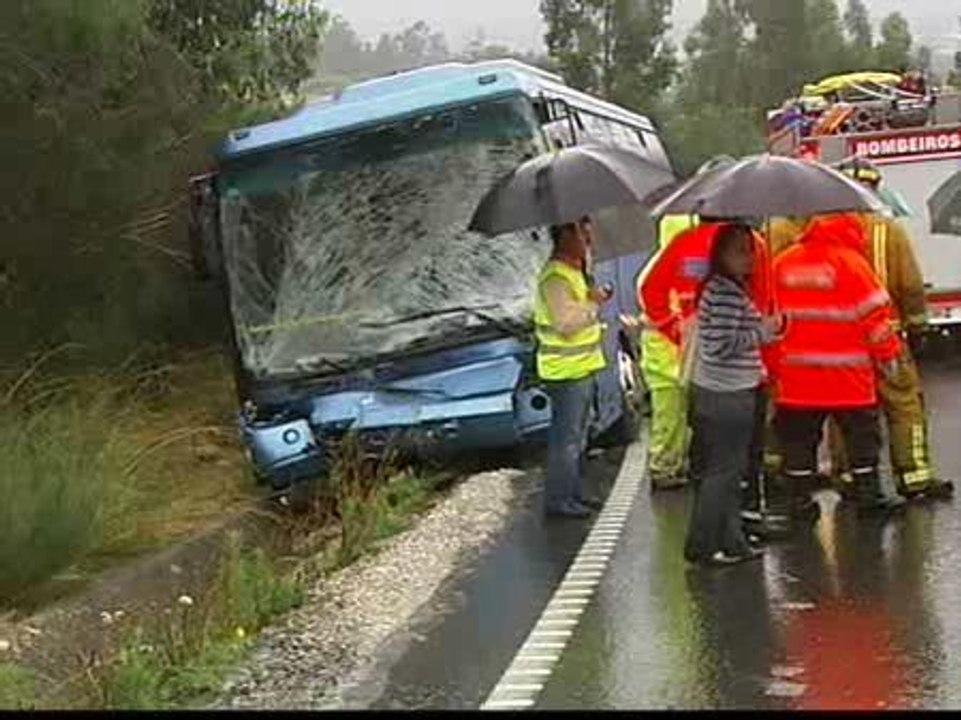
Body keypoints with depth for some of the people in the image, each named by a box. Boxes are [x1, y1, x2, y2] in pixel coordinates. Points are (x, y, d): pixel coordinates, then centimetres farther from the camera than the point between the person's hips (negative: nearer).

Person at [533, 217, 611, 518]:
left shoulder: (573, 271, 14)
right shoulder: (554, 277, -20)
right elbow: (566, 322, -27)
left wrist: (594, 301, 11)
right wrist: (594, 303, -18)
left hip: (582, 367, 10)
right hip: (565, 371, -10)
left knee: (576, 437, 18)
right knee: (565, 437, -3)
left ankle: (573, 492, 28)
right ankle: (558, 499, 5)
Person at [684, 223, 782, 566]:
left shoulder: (721, 288, 13)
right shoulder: (727, 293, -18)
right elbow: (721, 345, -24)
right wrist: (762, 333, -15)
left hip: (716, 392, 10)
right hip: (728, 395, -10)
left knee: (728, 470, 16)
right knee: (723, 470, -2)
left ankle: (731, 541, 24)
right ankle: (702, 546, 5)